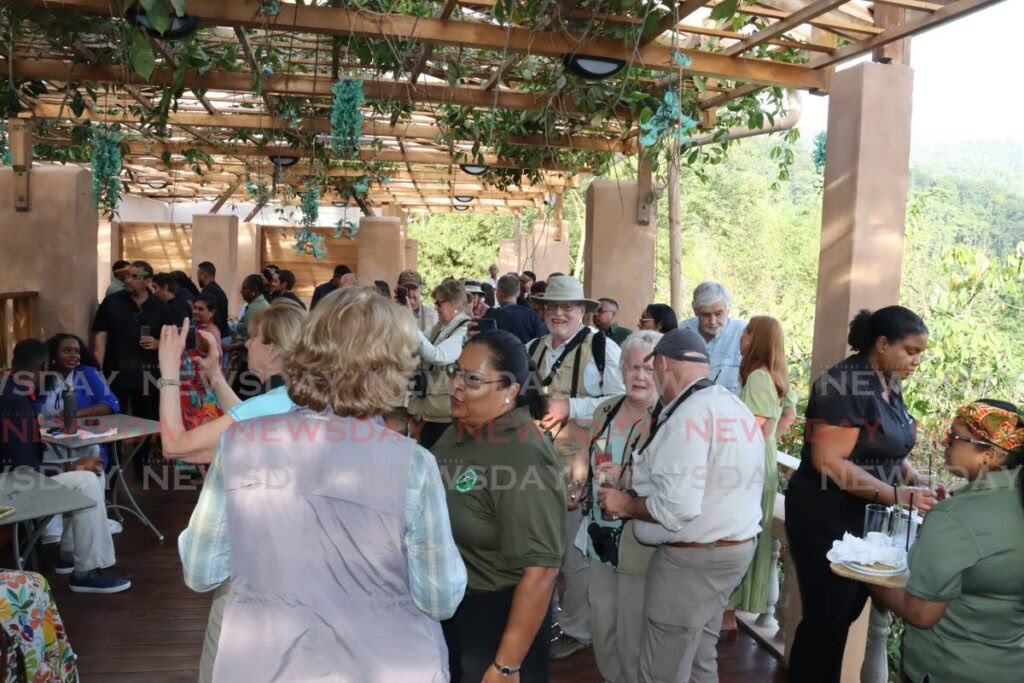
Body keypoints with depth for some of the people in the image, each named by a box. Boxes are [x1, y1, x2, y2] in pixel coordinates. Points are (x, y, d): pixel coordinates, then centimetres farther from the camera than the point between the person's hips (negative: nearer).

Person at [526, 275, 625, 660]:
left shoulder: (602, 347, -9)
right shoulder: (533, 348, 11)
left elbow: (621, 402, -16)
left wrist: (570, 407, -21)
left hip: (580, 463, -6)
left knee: (576, 549, 5)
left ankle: (576, 629, 24)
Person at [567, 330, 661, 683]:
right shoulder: (607, 409, 4)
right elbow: (587, 452, 17)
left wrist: (628, 479, -31)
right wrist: (578, 480, -1)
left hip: (640, 541, -6)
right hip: (601, 533, 7)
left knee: (632, 632, 8)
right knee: (601, 623, 21)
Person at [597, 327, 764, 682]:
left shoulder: (687, 415, -20)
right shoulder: (735, 406, 9)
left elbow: (678, 508, -25)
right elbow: (716, 486, 11)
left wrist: (626, 504, -9)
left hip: (693, 558, -10)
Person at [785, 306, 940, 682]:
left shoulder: (890, 386, 7)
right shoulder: (844, 384, -20)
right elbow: (829, 461, -26)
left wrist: (919, 484, -2)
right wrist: (897, 495, -24)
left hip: (867, 517, 8)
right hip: (827, 518, -8)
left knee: (847, 611, 16)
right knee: (826, 618, 2)